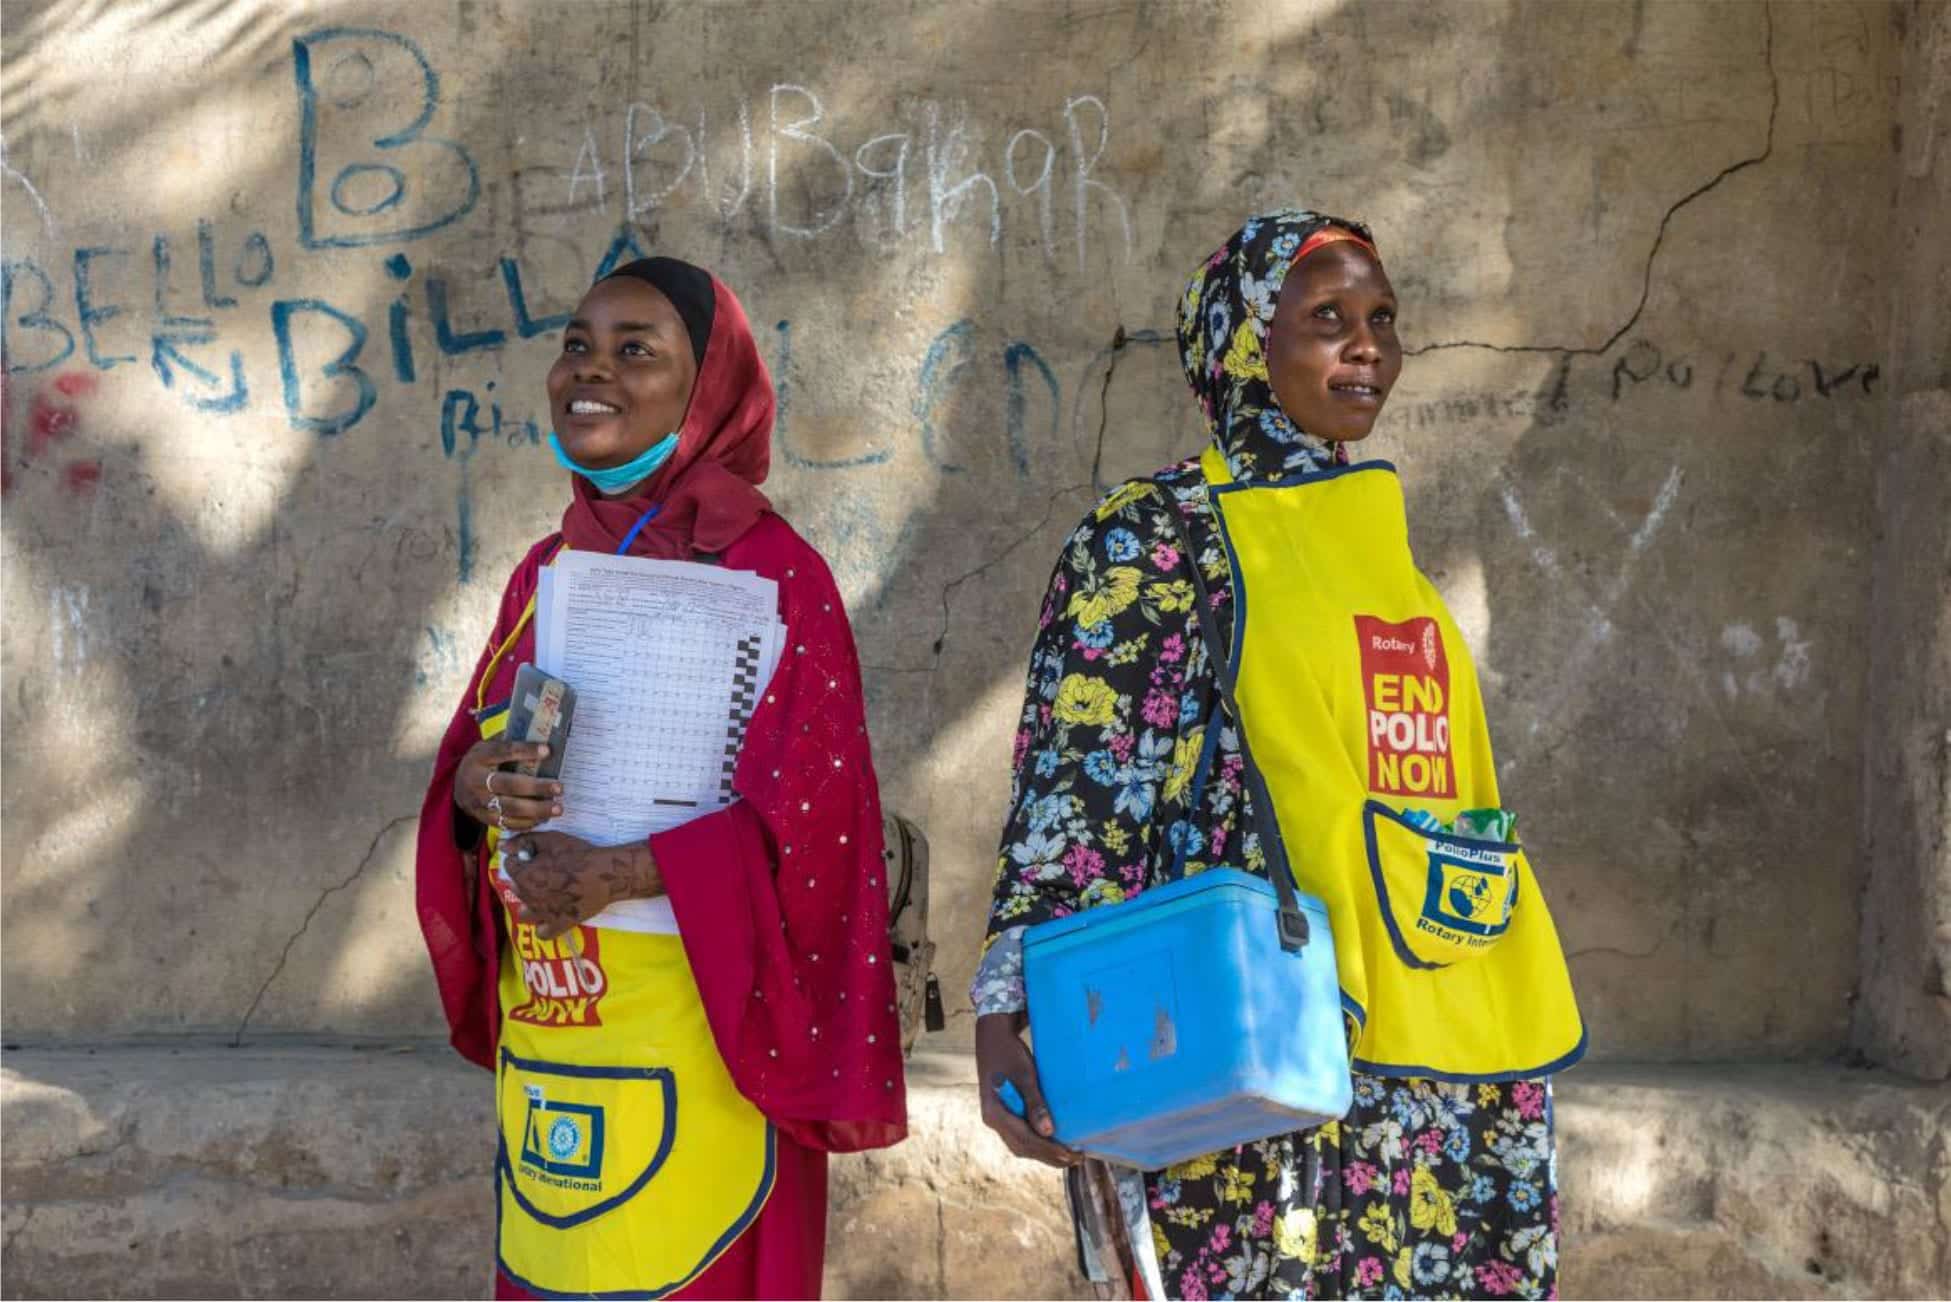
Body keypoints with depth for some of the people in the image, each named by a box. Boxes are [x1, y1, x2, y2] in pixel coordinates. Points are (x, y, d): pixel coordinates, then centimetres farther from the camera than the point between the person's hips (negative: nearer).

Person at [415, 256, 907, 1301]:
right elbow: (472, 759, 14)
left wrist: (626, 874, -23)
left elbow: (809, 814, -14)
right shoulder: (543, 575, 11)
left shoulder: (768, 571, -8)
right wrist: (469, 791, -9)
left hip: (693, 1049, -6)